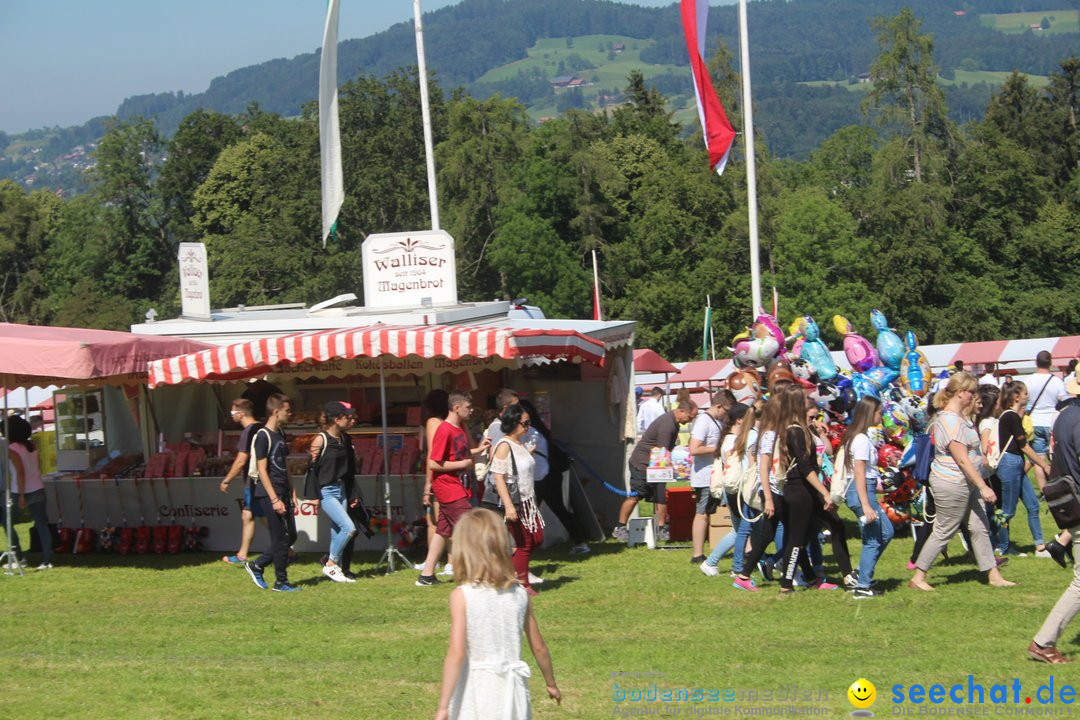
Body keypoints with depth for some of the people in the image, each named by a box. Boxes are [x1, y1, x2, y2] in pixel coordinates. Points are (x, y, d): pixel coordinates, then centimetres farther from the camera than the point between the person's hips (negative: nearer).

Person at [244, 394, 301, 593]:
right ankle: (281, 582, 7)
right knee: (281, 538, -3)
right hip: (270, 493, -9)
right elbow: (262, 470, -16)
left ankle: (257, 565, 22)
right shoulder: (263, 436, -13)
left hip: (283, 492, 9)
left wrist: (291, 492, 15)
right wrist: (274, 499, -19)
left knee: (291, 536, 11)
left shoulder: (281, 434, 14)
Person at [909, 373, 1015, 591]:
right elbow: (962, 460, -24)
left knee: (980, 527, 11)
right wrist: (983, 487, -24)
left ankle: (993, 575, 16)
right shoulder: (951, 421, -22)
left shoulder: (959, 416, 10)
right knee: (943, 532, -2)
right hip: (951, 485, -10)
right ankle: (917, 578, 7)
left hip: (965, 484, 10)